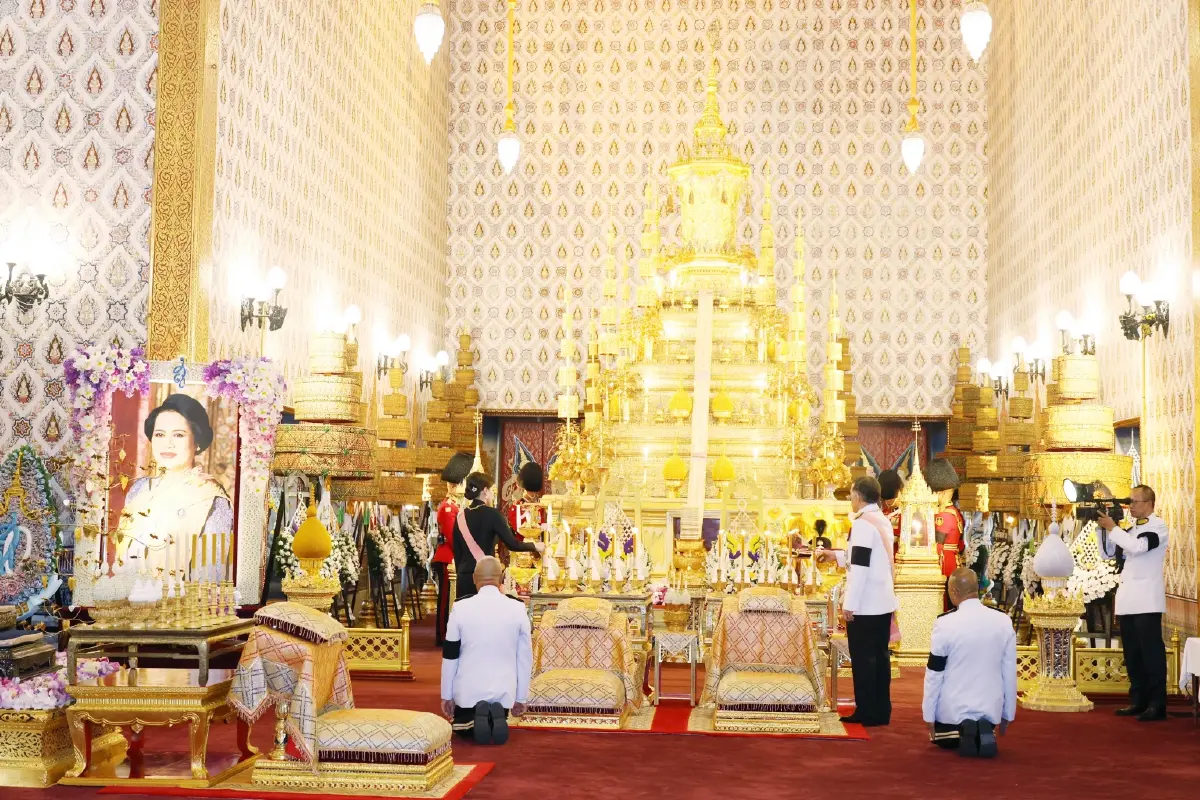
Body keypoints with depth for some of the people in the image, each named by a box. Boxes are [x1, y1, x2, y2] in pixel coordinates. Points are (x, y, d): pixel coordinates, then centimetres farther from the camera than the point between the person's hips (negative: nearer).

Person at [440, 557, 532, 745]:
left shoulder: (460, 608, -8)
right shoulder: (518, 609, -6)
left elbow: (449, 656, -2)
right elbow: (525, 658, -1)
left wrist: (446, 696, 8)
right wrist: (521, 697, 10)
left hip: (468, 690, -1)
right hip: (503, 691, 1)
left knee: (460, 727, 27)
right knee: (498, 727, 28)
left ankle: (475, 718, -8)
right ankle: (496, 716, -8)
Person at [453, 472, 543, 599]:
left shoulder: (461, 516, 8)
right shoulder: (492, 514, -8)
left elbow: (457, 552, 12)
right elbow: (512, 544, -9)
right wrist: (535, 546, 6)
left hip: (464, 578, 5)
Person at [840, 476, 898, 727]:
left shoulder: (863, 523, -16)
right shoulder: (882, 520, 12)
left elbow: (860, 567, -20)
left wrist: (850, 603, -17)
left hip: (865, 604, -8)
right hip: (883, 602, 8)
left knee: (863, 658, -1)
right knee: (880, 656, 11)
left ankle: (867, 713, 3)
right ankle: (882, 711, 16)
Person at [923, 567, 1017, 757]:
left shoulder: (945, 623, -17)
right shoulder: (1003, 622, -7)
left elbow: (934, 673, -10)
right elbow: (1010, 672, -1)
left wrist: (928, 715, 1)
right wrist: (1008, 714, 11)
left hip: (953, 707, -2)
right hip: (990, 707, 3)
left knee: (942, 739, 28)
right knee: (983, 737, 34)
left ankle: (960, 733, -5)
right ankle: (984, 730, -2)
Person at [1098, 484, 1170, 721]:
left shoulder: (1158, 526, -5)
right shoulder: (1131, 529, 17)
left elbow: (1138, 547, -22)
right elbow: (1109, 552, 17)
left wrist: (1112, 528, -13)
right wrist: (1103, 528, 5)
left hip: (1146, 601, -8)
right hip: (1127, 600, 8)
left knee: (1151, 653, -6)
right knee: (1132, 654, 11)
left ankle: (1157, 705, -4)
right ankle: (1138, 701, 18)